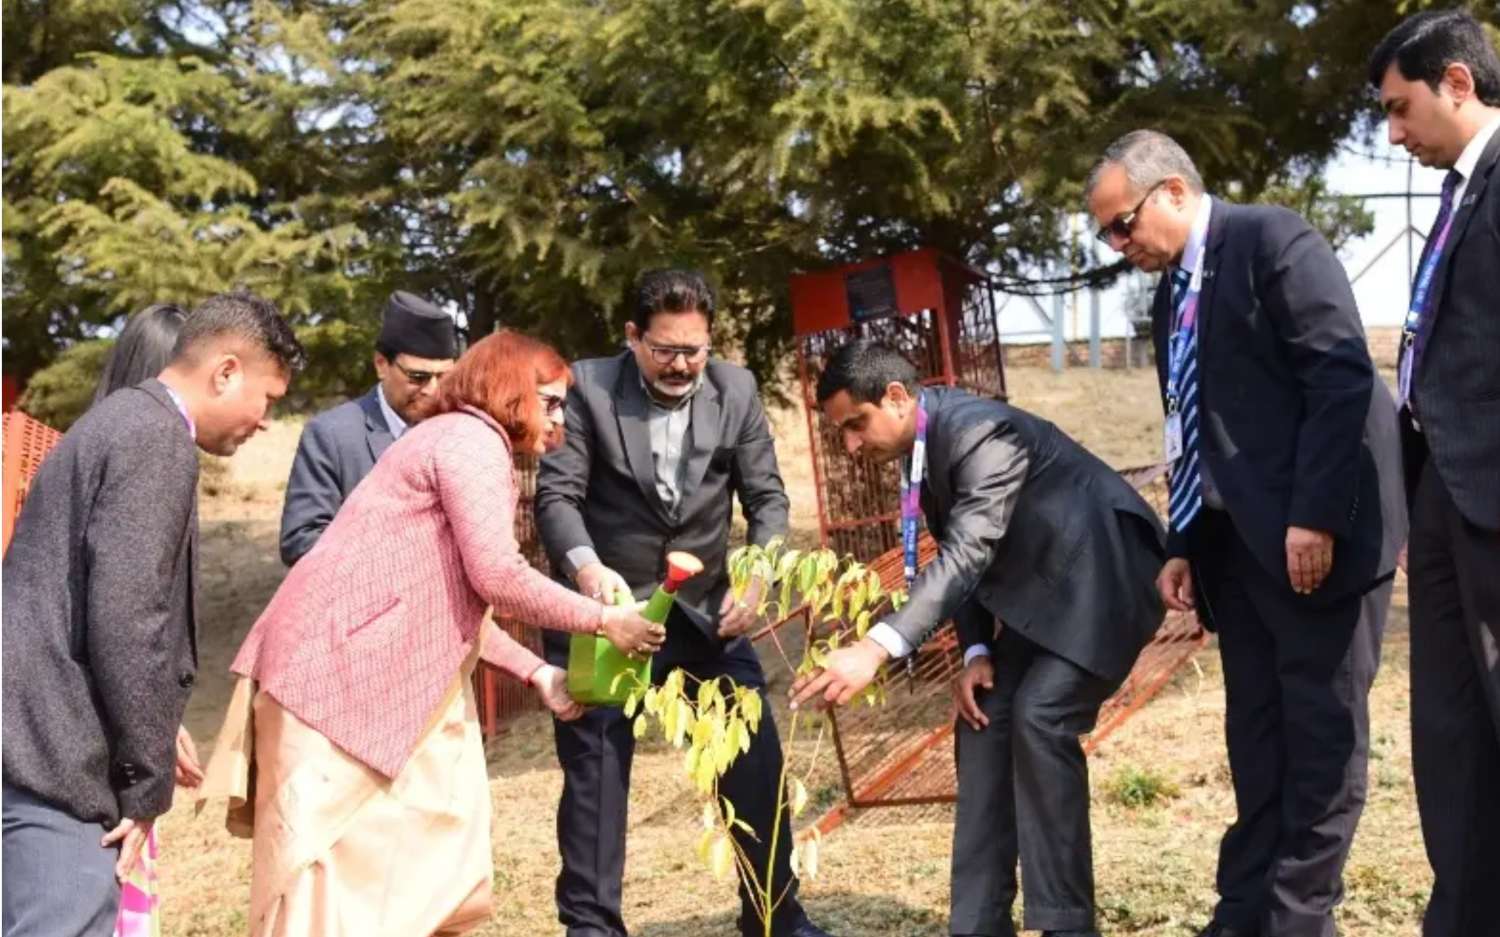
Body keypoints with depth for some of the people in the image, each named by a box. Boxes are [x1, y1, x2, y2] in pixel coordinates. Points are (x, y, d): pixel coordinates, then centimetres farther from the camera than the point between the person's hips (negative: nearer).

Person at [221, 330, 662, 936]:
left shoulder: (458, 442, 23)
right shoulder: (474, 439, -9)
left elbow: (456, 600, 20)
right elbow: (497, 578, -18)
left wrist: (537, 673, 15)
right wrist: (603, 620, -7)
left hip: (385, 671, 10)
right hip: (337, 663, -10)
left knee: (432, 849, 10)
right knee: (329, 857, -5)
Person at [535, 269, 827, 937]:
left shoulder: (736, 389, -1)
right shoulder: (588, 387, -10)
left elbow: (766, 496, 2)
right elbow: (557, 495, -14)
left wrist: (757, 577, -16)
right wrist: (587, 567, -34)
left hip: (706, 607, 3)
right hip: (609, 606, -3)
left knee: (756, 757, 5)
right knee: (595, 768, 1)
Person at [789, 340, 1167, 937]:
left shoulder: (981, 435, -29)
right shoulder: (920, 446, 0)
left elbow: (969, 555, -40)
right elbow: (960, 555, 7)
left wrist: (877, 648, -49)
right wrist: (976, 652, -6)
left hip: (1102, 574, -9)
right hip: (1040, 583, 10)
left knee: (1040, 719, -21)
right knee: (984, 719, 1)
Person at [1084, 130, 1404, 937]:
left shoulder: (1273, 241, -9)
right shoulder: (1172, 297, 16)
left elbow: (1342, 377, -17)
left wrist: (1315, 516, -21)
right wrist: (1184, 545, 10)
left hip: (1316, 534, -8)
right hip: (1238, 543, 8)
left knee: (1320, 731, 1)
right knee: (1255, 735, 11)